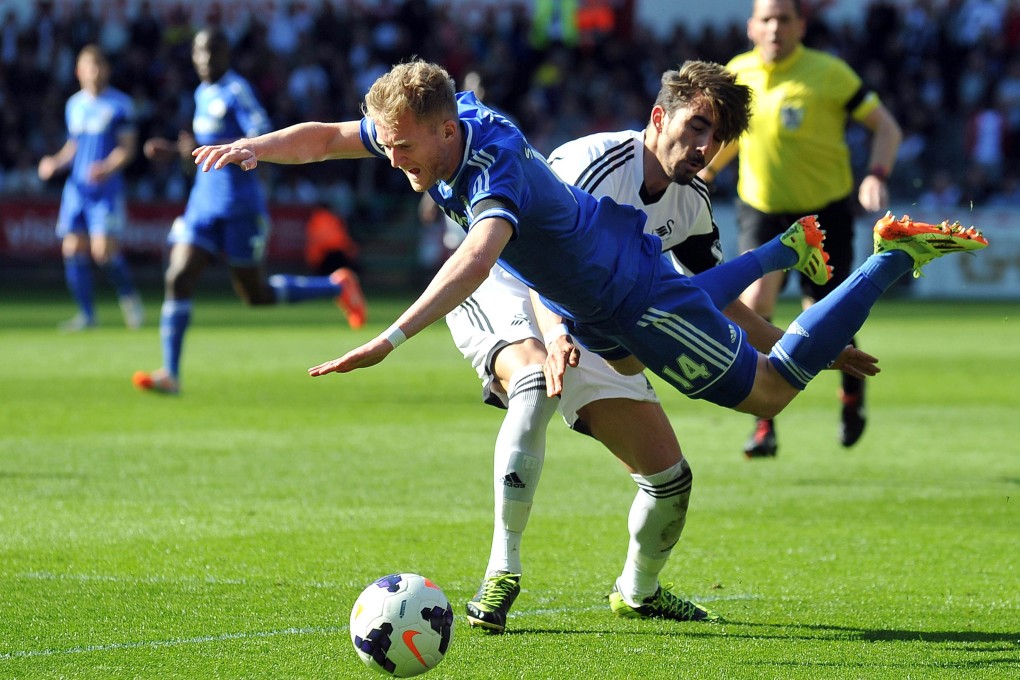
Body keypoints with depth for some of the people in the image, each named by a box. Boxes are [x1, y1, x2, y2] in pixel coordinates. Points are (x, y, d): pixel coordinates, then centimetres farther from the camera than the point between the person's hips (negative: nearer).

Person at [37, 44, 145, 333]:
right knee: (73, 250, -3)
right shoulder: (74, 105, 13)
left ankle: (128, 295, 11)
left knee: (104, 251, -15)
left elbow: (128, 147, -7)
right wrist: (56, 162, 5)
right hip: (76, 187, 5)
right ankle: (86, 314, 6)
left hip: (107, 187, -5)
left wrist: (108, 167, -23)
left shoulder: (120, 104, -2)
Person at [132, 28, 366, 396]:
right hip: (204, 202, 7)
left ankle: (338, 286, 26)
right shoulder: (203, 93, 12)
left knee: (257, 295, 5)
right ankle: (170, 374, -9)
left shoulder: (236, 91, -13)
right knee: (178, 279, -9)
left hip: (240, 205, -7)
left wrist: (206, 150, -31)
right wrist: (175, 150, 15)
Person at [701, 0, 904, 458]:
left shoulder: (828, 73, -14)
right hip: (761, 210, 2)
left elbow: (886, 127, -9)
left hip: (824, 210, -2)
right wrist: (706, 172, 12)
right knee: (755, 300, -21)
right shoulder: (736, 74, -2)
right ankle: (764, 426, -14)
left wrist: (876, 177, -24)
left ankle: (853, 384, 38)